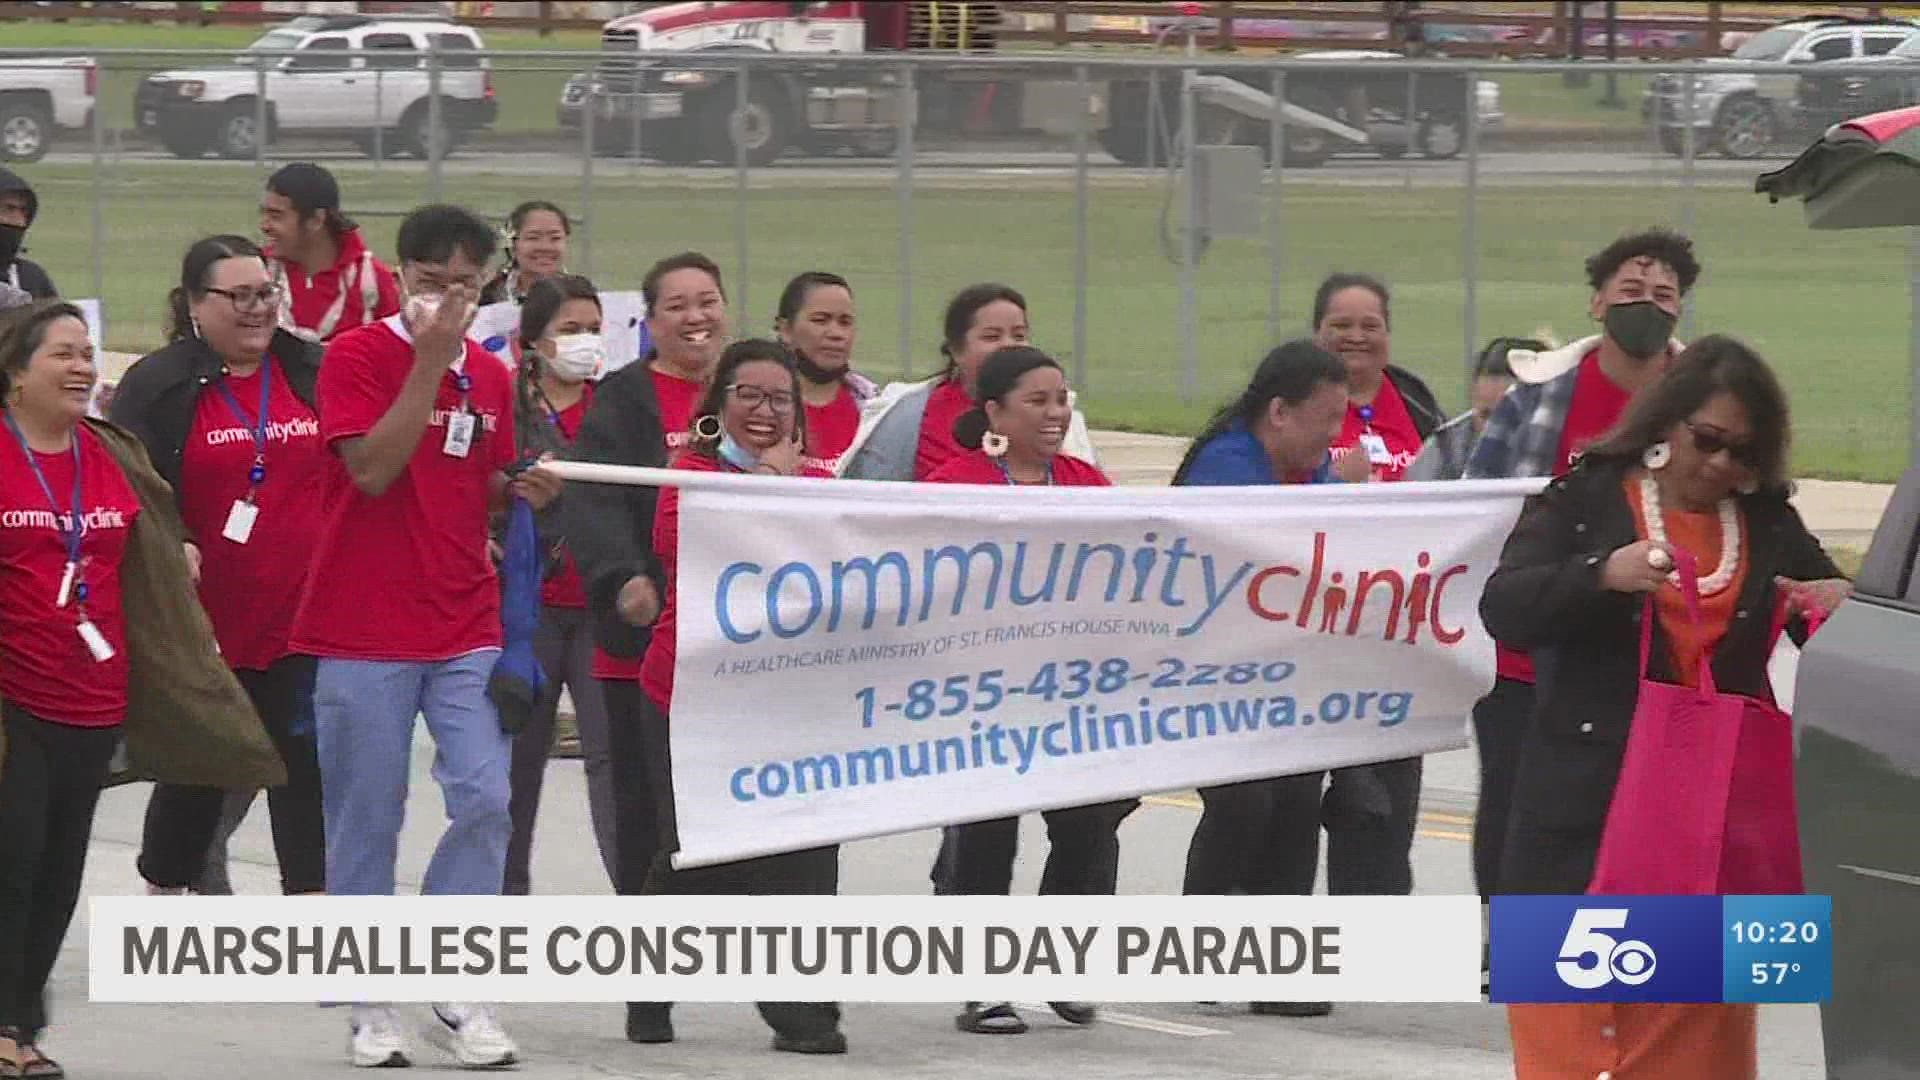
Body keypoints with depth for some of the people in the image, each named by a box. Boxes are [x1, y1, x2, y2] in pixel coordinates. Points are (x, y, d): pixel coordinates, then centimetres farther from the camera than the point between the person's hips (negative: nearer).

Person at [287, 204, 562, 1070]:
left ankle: (456, 996, 5)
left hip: (467, 631, 4)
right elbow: (373, 469, -18)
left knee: (485, 802, -6)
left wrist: (525, 489, -2)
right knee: (366, 820, 1)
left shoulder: (490, 376, 11)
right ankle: (371, 1005, 11)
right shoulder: (357, 356, -5)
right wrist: (429, 360, -19)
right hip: (365, 632, -4)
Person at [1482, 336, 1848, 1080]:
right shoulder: (1584, 502, 0)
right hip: (1589, 805, -3)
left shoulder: (1769, 524, 12)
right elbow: (1503, 609, -12)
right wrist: (1604, 574, -29)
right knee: (1572, 1018, -3)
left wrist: (1843, 603, -6)